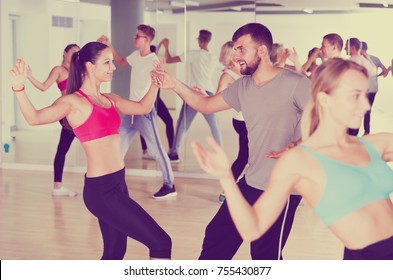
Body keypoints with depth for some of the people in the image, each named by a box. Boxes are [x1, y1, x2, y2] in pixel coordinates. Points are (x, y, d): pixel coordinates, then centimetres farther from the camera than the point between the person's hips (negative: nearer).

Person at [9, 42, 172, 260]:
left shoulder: (109, 100, 12)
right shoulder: (74, 102, -12)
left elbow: (143, 107, 22)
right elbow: (35, 118, -26)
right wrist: (19, 88, -41)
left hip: (117, 184, 9)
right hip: (101, 189, -9)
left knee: (114, 253, 18)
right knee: (161, 243, -8)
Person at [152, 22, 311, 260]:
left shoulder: (295, 83, -15)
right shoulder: (242, 86, 8)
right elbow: (207, 105, 14)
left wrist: (298, 145, -31)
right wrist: (176, 85, 0)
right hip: (251, 182, 8)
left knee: (265, 255, 4)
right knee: (217, 236, 15)